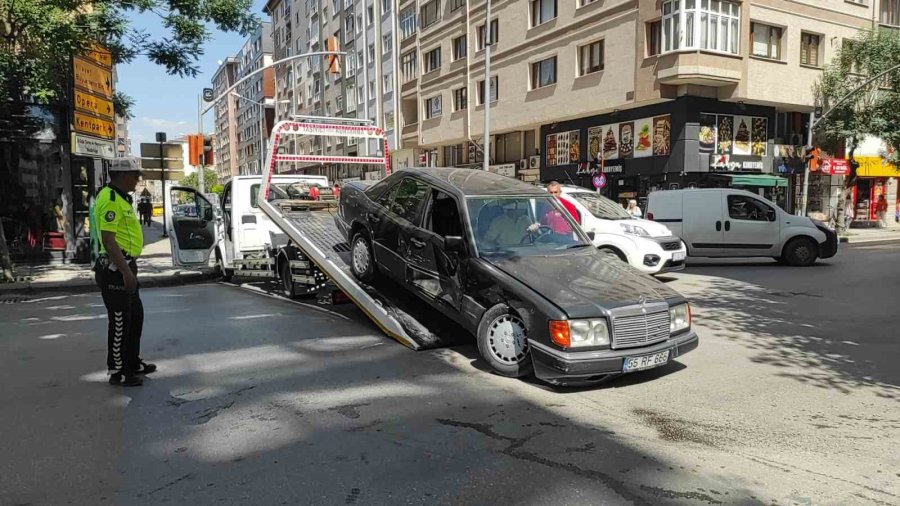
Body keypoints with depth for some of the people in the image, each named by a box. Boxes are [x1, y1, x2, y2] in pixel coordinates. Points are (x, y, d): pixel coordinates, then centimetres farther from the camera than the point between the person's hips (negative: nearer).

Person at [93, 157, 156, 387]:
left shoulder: (120, 198, 15)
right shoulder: (110, 199, -18)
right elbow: (108, 240, -24)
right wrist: (125, 271, -26)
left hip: (124, 266, 11)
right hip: (116, 268, -11)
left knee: (135, 314, 18)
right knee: (120, 320, -1)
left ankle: (132, 362, 30)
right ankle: (117, 371, 10)